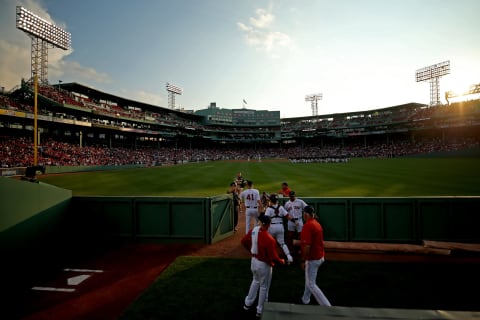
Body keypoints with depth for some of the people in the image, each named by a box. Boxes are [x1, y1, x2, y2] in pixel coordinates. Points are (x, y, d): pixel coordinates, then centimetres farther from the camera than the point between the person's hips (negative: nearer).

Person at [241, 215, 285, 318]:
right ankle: (260, 311, 32)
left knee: (255, 281, 30)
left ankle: (248, 304, 43)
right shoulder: (269, 239, -30)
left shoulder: (253, 230, -11)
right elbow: (273, 257, -24)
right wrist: (281, 261, -4)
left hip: (254, 260, 7)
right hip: (264, 264, -7)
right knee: (264, 287, 15)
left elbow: (243, 241, 3)